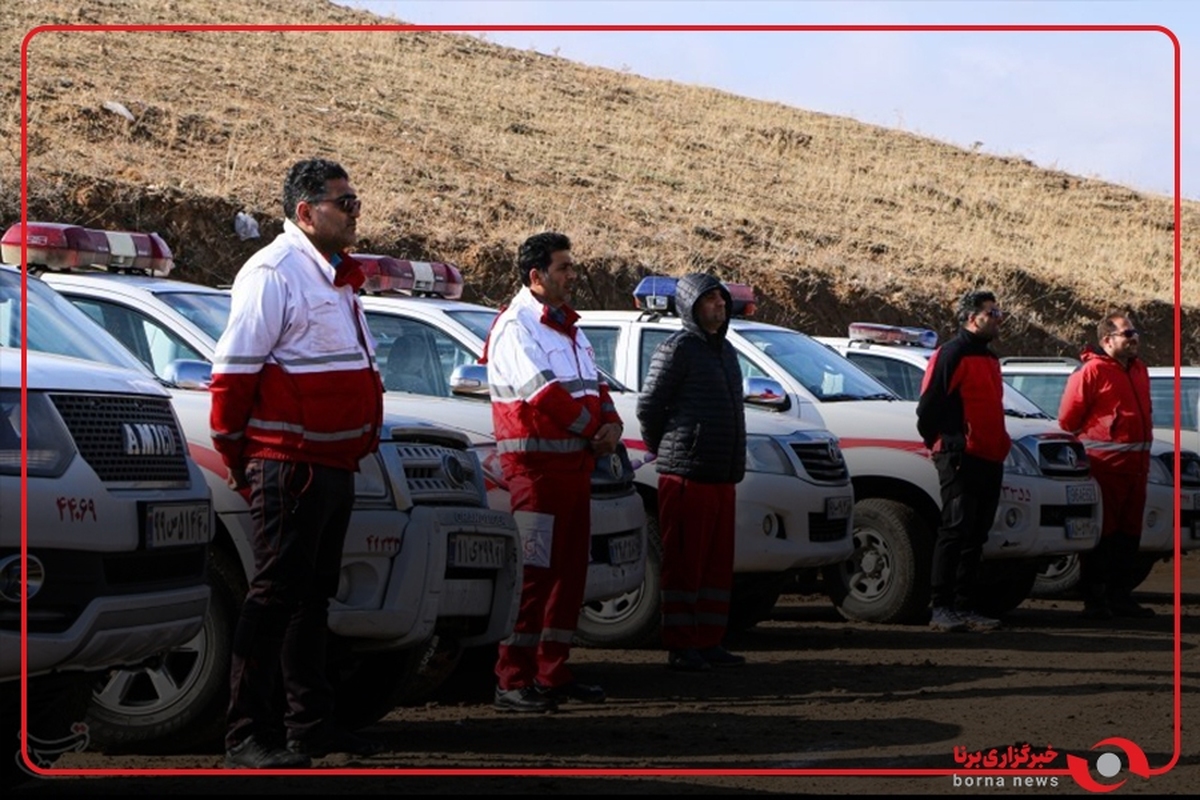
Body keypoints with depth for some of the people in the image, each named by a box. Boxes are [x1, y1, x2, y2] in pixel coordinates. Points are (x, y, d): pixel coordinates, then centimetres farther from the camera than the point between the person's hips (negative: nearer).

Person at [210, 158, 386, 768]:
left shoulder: (336, 276, 18)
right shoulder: (273, 272, -12)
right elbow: (234, 369, -14)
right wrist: (234, 453, -10)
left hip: (335, 463, 9)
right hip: (289, 463, -9)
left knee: (314, 596, 15)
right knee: (276, 595, -8)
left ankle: (310, 723, 23)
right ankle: (249, 735, -5)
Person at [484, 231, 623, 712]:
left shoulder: (568, 327, 20)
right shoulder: (515, 326, -9)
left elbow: (594, 387, 19)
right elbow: (545, 392, -18)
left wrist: (611, 424, -2)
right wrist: (594, 431, -10)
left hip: (575, 464, 9)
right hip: (536, 461, -9)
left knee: (570, 571, 10)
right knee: (534, 573, -12)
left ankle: (553, 674, 16)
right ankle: (513, 682, -11)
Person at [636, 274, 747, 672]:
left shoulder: (725, 350, 19)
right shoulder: (677, 348, -6)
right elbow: (648, 407, -7)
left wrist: (733, 466, 17)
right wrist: (667, 452, 3)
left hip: (723, 476, 8)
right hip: (687, 475, -8)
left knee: (718, 564, 9)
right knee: (684, 563, -5)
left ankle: (709, 641, 16)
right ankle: (680, 646, -2)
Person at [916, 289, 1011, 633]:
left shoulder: (989, 359, 22)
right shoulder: (951, 354, -8)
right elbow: (928, 408, -12)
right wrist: (945, 445, -8)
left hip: (990, 460, 9)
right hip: (961, 460, -9)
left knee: (975, 537, 9)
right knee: (955, 532, -11)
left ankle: (966, 607, 13)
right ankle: (942, 609, -10)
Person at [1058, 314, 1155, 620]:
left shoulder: (1139, 370, 16)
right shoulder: (1091, 371, -10)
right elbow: (1068, 417, -9)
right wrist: (1087, 442, 2)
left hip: (1135, 465, 8)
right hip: (1104, 465, -8)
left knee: (1129, 534, 11)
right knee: (1101, 534, -5)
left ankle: (1121, 596, 19)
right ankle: (1094, 599, -1)